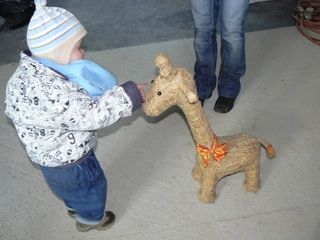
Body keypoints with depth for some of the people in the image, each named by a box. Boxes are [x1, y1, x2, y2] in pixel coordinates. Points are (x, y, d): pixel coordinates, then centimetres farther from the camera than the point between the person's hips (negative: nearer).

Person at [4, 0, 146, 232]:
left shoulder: (34, 71, -11)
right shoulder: (49, 91, -41)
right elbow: (90, 115, -36)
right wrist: (127, 96, -28)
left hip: (54, 151, 8)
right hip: (67, 159, -8)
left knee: (70, 185, 35)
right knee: (92, 184, 21)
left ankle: (75, 206, 63)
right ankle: (90, 218, 48)